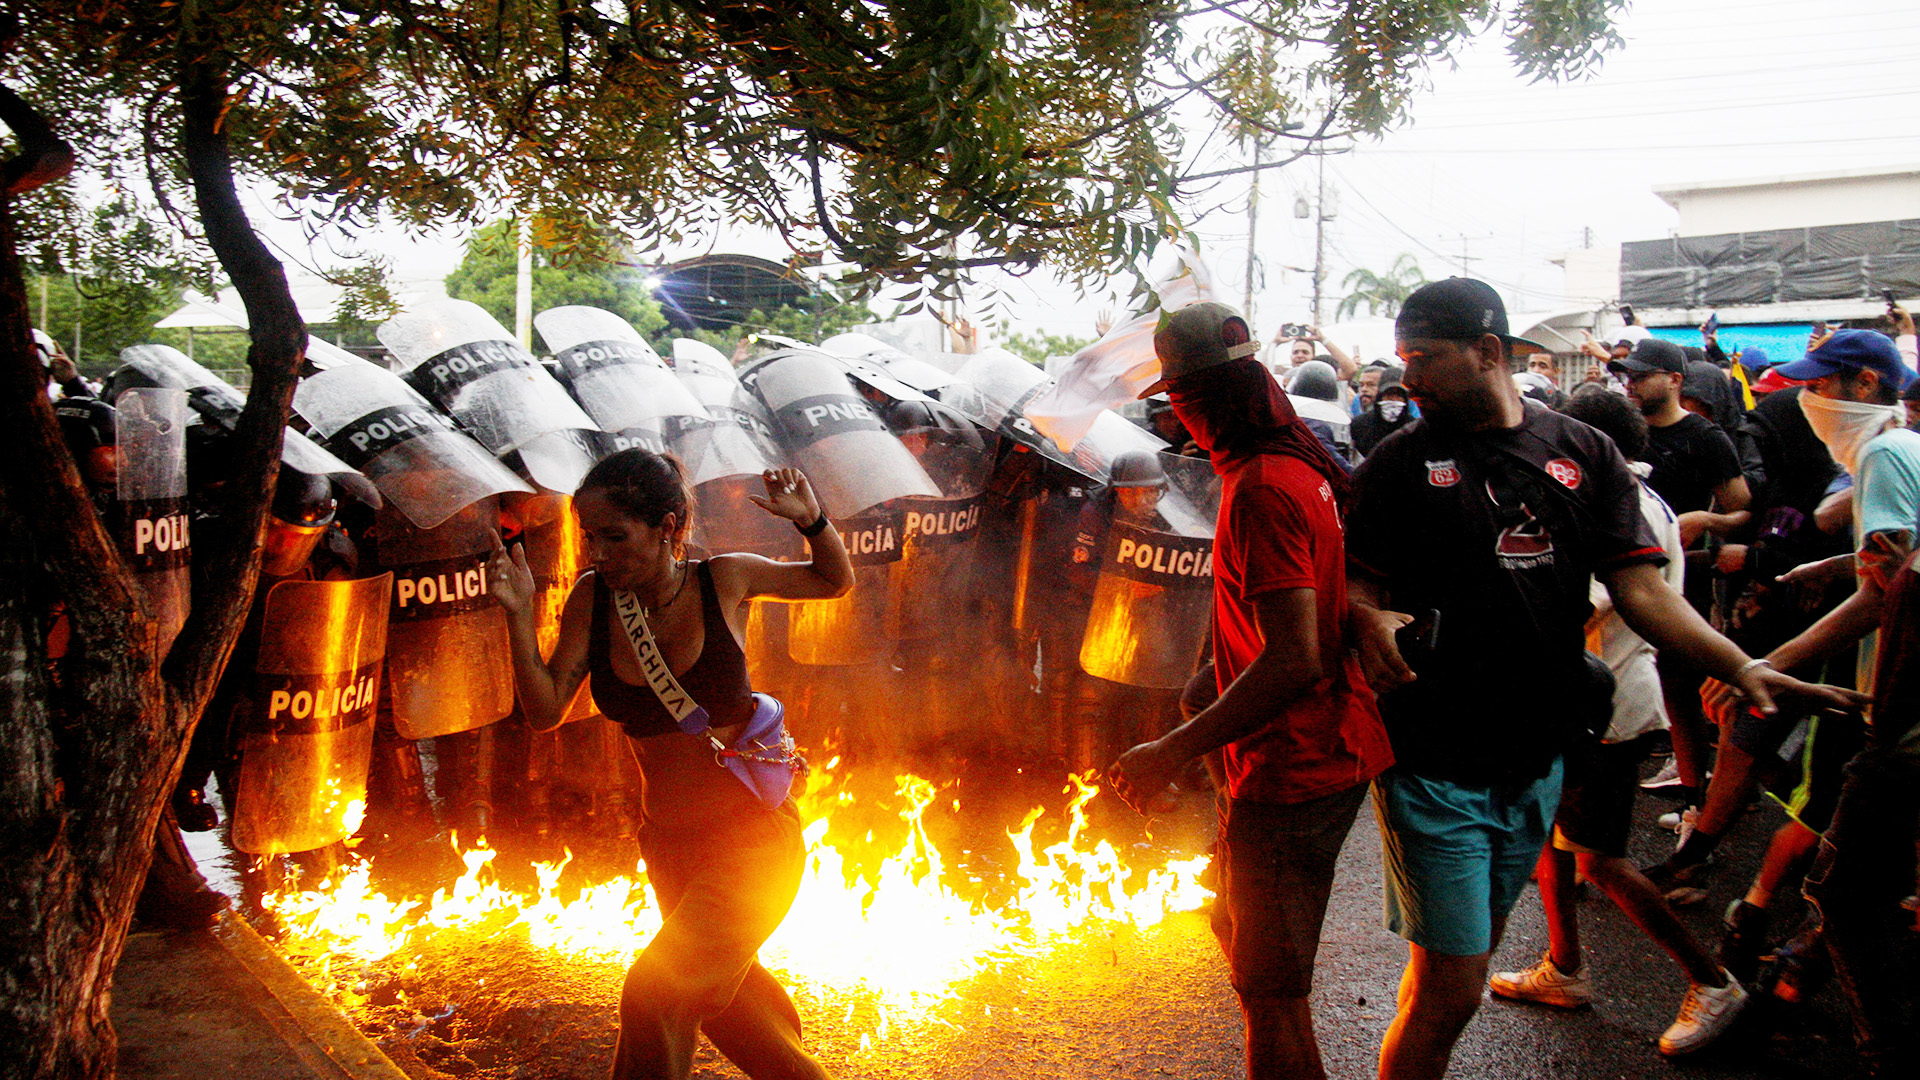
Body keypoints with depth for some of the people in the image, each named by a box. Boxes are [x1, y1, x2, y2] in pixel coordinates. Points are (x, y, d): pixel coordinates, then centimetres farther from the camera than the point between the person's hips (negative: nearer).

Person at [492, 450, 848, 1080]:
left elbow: (836, 582, 4)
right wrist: (519, 616, -19)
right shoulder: (593, 598, -5)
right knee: (723, 993, 25)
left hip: (754, 837, -5)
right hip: (669, 842, 5)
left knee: (656, 993, -17)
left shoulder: (722, 580, -12)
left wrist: (811, 520, -16)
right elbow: (545, 710, -7)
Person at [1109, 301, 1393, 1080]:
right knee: (1236, 923, 25)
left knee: (1271, 993, 2)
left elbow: (1293, 660, -28)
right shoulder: (1299, 465, 9)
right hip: (1332, 748, 10)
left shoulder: (1260, 490, -23)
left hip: (1290, 772, -10)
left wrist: (1175, 750, -24)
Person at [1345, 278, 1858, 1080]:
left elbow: (1642, 589, -1)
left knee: (1465, 958, 20)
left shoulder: (1583, 453, 5)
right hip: (1434, 766, -3)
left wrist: (1741, 666, -14)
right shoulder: (1401, 464, -3)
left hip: (1536, 762, 4)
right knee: (1452, 990, -4)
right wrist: (1366, 619, -24)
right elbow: (1357, 581, -1)